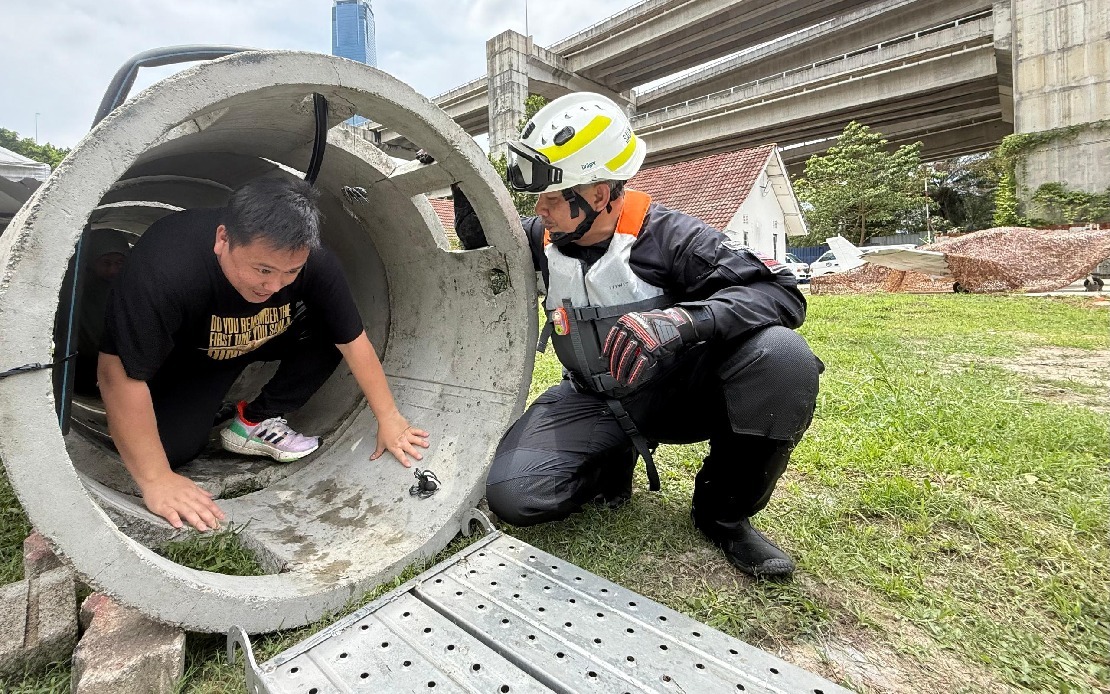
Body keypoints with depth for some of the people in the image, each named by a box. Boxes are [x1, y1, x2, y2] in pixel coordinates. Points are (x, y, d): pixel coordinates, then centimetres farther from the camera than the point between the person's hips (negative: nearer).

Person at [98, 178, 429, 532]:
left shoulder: (314, 262, -31)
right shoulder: (164, 267, -40)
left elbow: (352, 340, -20)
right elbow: (120, 373, -35)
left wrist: (388, 419, -17)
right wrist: (155, 481, -34)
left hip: (266, 339, 3)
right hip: (182, 356, -2)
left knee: (330, 334, -21)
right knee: (173, 446, -18)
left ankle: (254, 422, -5)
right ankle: (207, 402, 15)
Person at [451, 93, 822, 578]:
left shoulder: (662, 234, -16)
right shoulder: (543, 237, -2)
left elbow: (780, 292, -24)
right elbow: (481, 240, 19)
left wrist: (681, 320, -42)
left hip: (679, 388, -2)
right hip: (595, 399, 3)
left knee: (781, 356, -32)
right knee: (511, 492, -20)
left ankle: (723, 514, -9)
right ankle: (614, 461, 11)